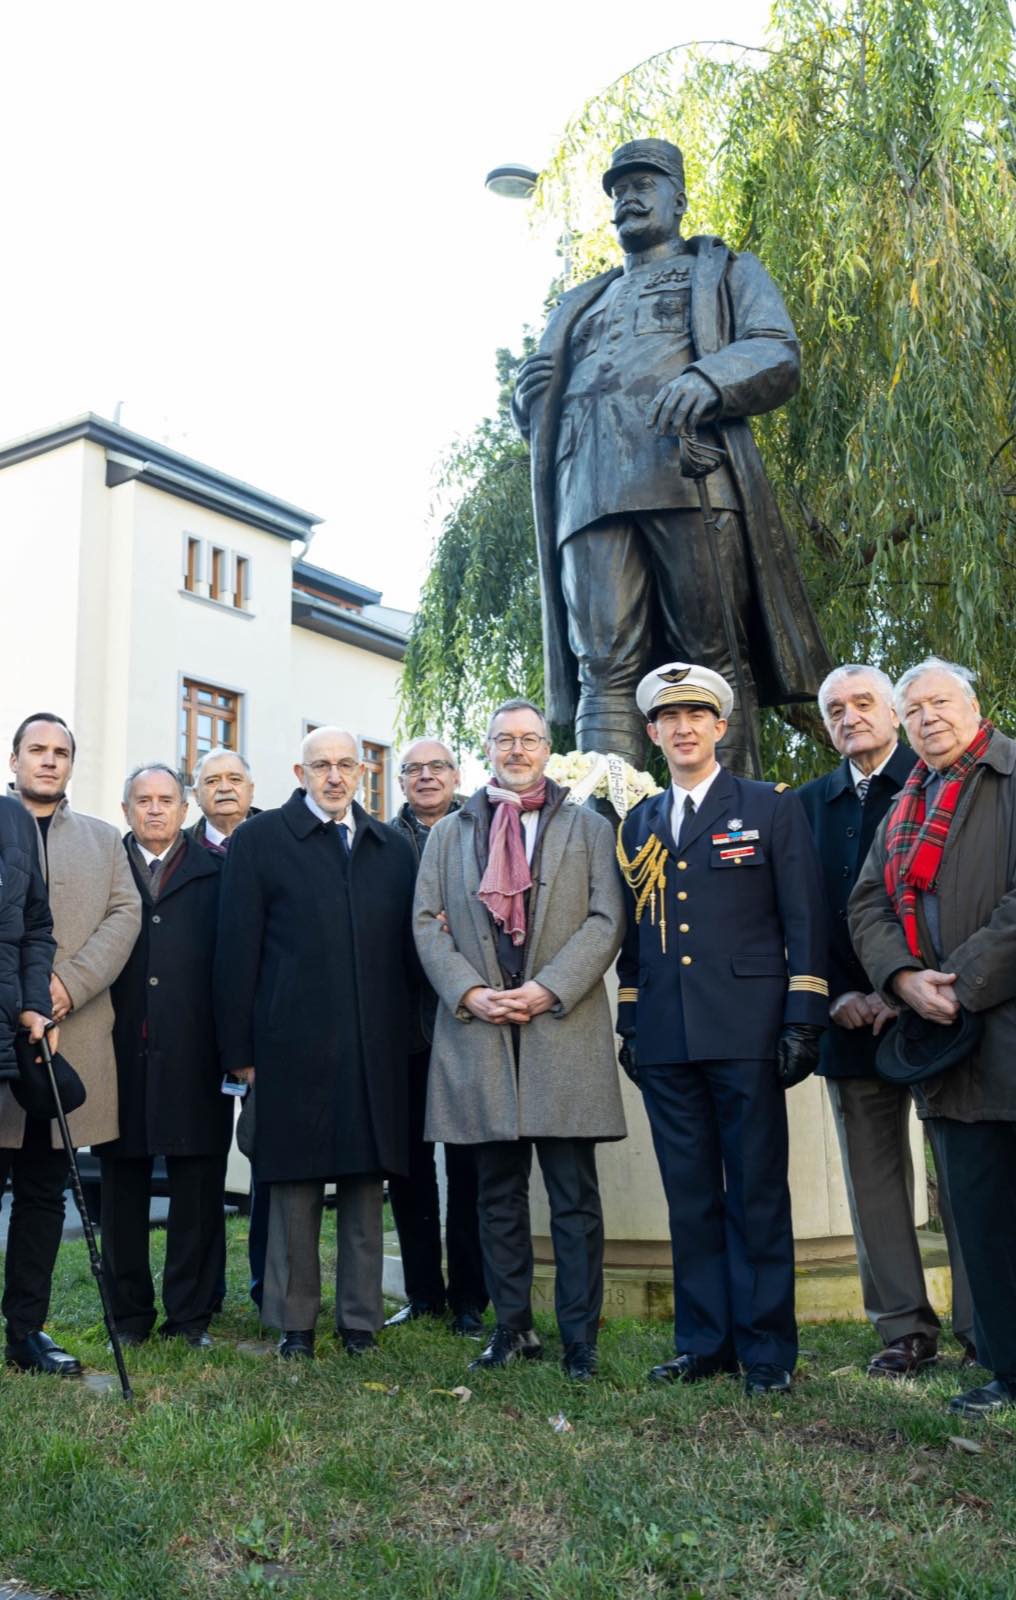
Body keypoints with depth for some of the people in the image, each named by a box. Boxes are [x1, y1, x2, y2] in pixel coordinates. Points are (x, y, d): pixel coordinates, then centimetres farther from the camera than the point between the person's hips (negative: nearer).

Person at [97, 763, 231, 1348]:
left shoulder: (215, 873, 7)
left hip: (194, 1057, -1)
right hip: (122, 1053, 1)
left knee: (198, 1190, 4)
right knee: (123, 1189, 10)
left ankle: (191, 1313, 16)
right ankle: (130, 1314, 22)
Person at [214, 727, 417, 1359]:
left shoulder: (393, 847, 14)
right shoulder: (260, 839, 4)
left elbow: (411, 945, 14)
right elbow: (238, 949, 1)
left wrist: (411, 1034, 6)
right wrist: (241, 1049, -4)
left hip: (377, 1047, 3)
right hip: (294, 1044, -3)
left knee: (367, 1180, 8)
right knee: (295, 1184, 4)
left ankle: (361, 1319, 20)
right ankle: (294, 1323, 17)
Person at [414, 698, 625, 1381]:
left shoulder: (589, 828, 10)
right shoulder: (449, 833, 16)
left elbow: (605, 921, 0)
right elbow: (429, 924, 8)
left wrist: (549, 989, -12)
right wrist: (469, 993, -8)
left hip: (565, 1029, -2)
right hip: (479, 1029, 2)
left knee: (575, 1195, 0)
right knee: (499, 1193, 9)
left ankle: (580, 1335, 8)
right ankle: (513, 1326, 19)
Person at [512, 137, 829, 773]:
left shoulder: (725, 270, 26)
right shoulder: (584, 302, 38)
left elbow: (780, 354, 6)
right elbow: (528, 407, 31)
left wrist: (707, 379, -14)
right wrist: (536, 387, 7)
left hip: (691, 476, -3)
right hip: (591, 493, 3)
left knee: (714, 656, -11)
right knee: (606, 666, -12)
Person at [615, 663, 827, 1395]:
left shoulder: (773, 807, 3)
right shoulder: (638, 825, 15)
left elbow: (805, 921, -1)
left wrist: (802, 1023, -8)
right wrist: (629, 1023, 11)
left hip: (746, 1033, -4)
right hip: (665, 1040, 4)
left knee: (757, 1194, 1)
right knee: (690, 1196, 10)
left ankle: (767, 1349, 13)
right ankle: (704, 1341, 20)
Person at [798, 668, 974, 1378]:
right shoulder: (811, 803, 13)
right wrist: (839, 996, -2)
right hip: (854, 1018, 4)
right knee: (874, 1178, 5)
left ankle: (984, 1328, 10)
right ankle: (905, 1329, 14)